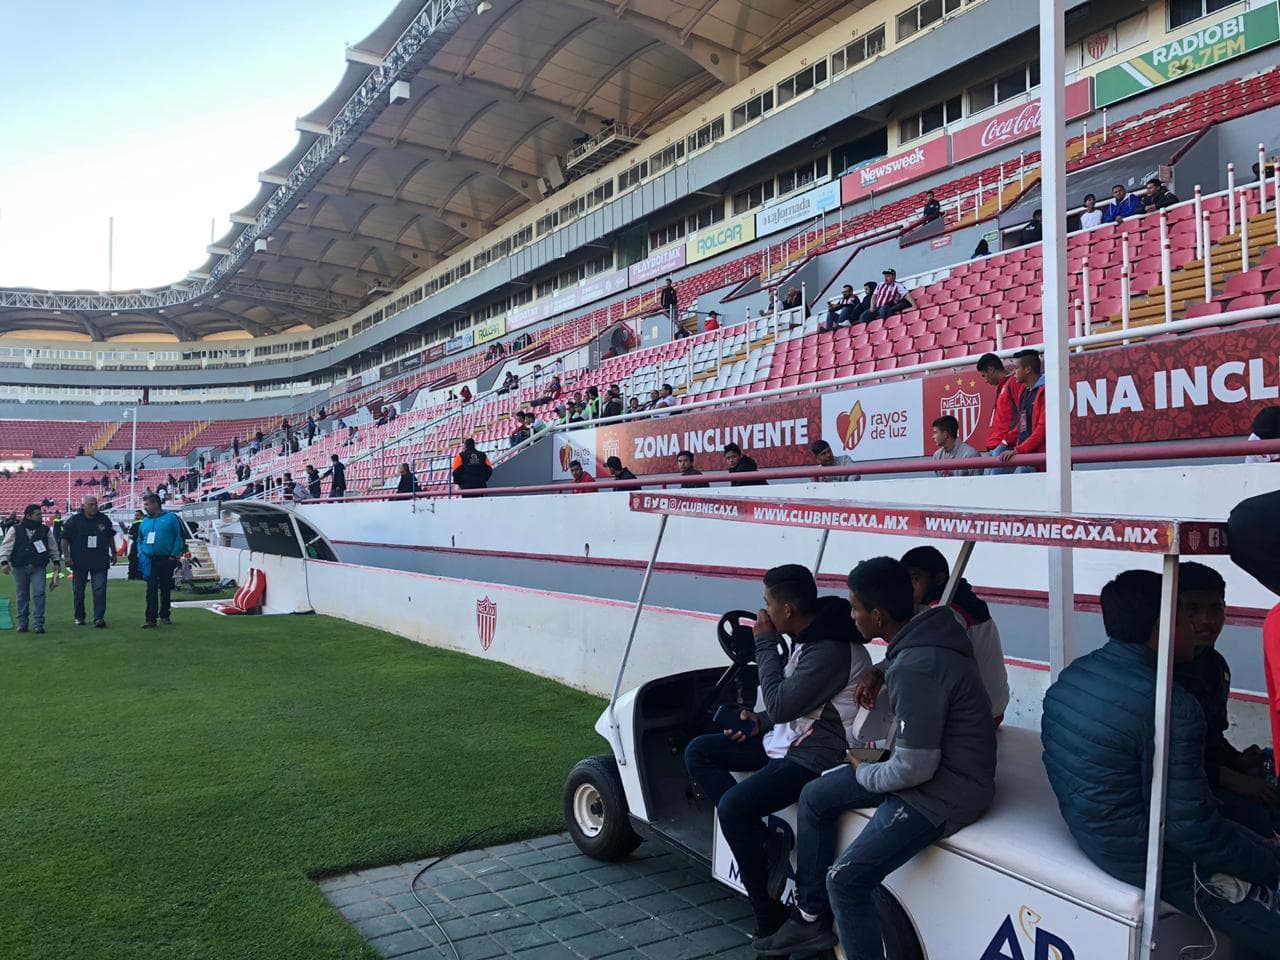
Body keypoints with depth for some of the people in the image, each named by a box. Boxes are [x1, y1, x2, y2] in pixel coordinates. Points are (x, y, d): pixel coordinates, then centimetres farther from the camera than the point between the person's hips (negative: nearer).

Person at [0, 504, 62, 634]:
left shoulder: (46, 530, 6)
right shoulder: (15, 530, 1)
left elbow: (53, 547, 14)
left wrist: (56, 562, 12)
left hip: (38, 568, 0)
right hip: (19, 568, 0)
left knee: (38, 594, -10)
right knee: (22, 597, 8)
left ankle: (38, 623, -7)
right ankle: (22, 623, 18)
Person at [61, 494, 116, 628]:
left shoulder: (103, 519, 4)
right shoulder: (74, 520, -4)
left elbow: (110, 537, 17)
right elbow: (64, 539, -1)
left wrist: (113, 553, 15)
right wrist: (67, 556, -9)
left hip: (100, 561, 1)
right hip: (79, 562, -1)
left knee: (100, 590, -8)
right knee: (78, 591, 10)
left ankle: (99, 618, -8)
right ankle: (79, 617, 23)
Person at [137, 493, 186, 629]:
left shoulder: (170, 517, -3)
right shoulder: (145, 521, 11)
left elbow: (180, 537, -6)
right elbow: (140, 540, 21)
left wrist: (174, 555, -11)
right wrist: (141, 554, 4)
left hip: (167, 560, -2)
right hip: (150, 561, 2)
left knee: (165, 589, 10)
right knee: (151, 590, -5)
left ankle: (164, 615, 23)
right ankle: (150, 619, -6)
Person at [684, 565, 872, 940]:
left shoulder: (831, 649, -25)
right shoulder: (807, 636, 6)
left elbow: (780, 705, -24)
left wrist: (765, 644, -17)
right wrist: (762, 722, 3)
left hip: (814, 754, -10)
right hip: (790, 738, 11)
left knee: (732, 807, -25)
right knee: (698, 752, 5)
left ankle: (769, 914, -7)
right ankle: (763, 838, 1)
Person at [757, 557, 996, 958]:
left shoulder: (915, 668, -30)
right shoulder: (923, 632, -1)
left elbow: (915, 768, -26)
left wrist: (864, 773, -8)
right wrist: (878, 674, 9)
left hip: (945, 790, -10)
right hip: (931, 763, 10)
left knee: (845, 880, -15)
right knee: (815, 798, 13)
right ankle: (812, 919, 25)